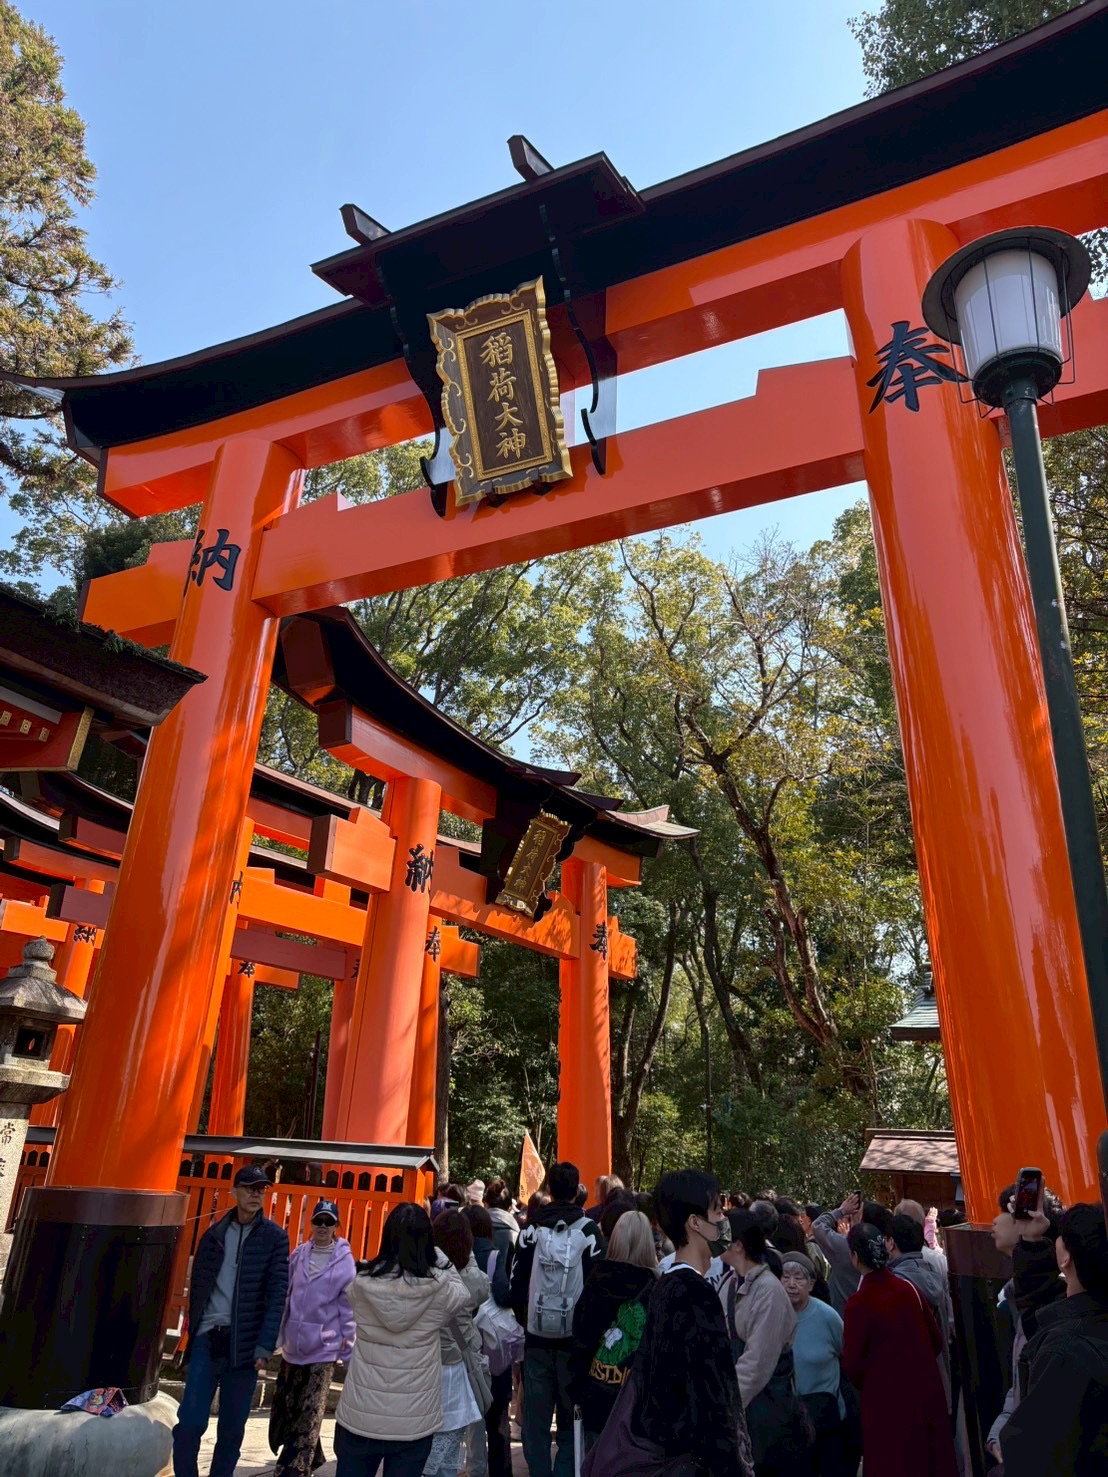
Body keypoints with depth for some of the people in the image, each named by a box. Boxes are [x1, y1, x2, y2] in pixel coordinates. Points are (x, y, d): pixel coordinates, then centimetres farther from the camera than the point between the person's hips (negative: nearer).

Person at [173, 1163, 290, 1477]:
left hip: (244, 1345, -1)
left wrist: (265, 1346, -13)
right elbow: (197, 1286, 11)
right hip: (207, 1339, 2)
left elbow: (277, 1295, -7)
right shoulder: (213, 1234, 6)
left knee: (232, 1429, 8)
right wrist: (194, 1332, 6)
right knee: (190, 1422, -2)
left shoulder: (275, 1237, -3)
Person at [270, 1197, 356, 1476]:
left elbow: (348, 1309, -5)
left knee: (308, 1418, -7)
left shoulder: (345, 1261, -10)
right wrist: (280, 1335, 11)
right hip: (293, 1346, 5)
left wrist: (348, 1350, -2)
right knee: (285, 1409, 15)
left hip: (323, 1349, -5)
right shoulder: (299, 1255, 0)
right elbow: (284, 1295, 10)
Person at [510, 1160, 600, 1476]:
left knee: (536, 1420, 12)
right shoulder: (589, 1231, -9)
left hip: (536, 1337, 1)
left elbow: (517, 1283, -1)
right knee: (572, 1420, 11)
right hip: (575, 1337, -1)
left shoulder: (531, 1229, -3)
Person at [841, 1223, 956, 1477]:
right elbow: (936, 1340, 6)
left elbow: (852, 1364, -13)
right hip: (925, 1390, 5)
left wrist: (867, 1383, 9)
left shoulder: (859, 1302, -20)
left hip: (887, 1399, -5)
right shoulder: (908, 1288, -6)